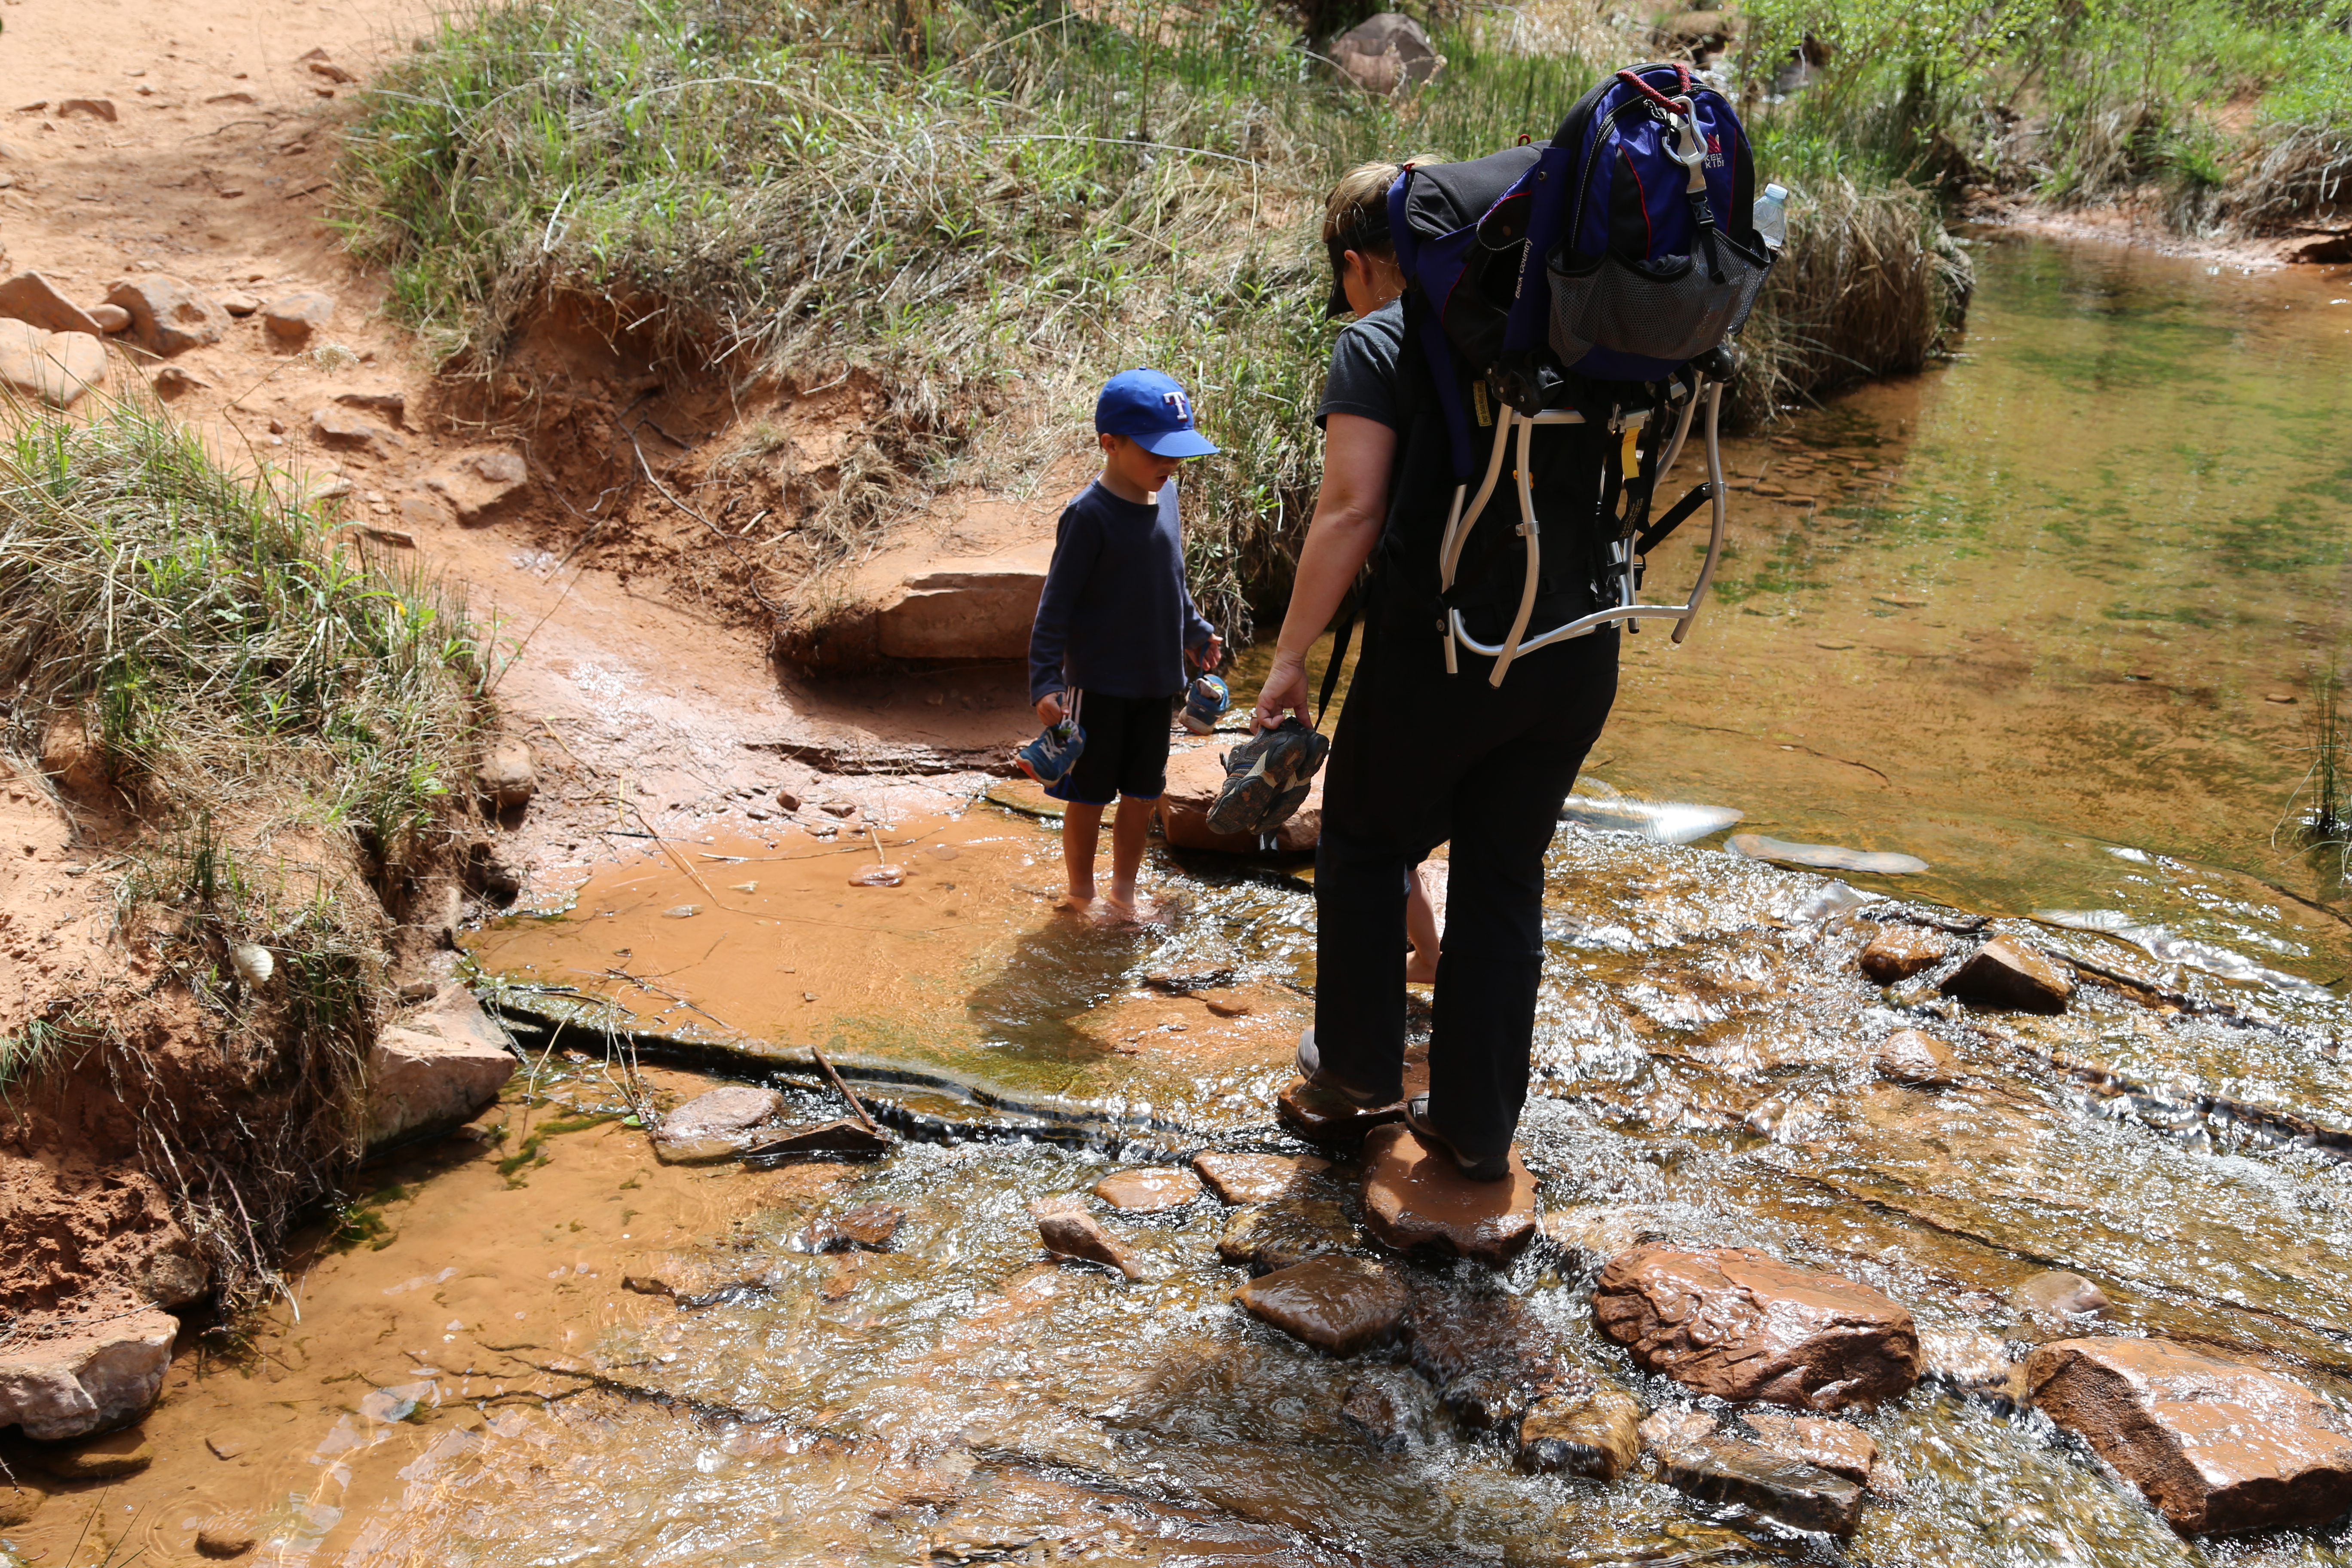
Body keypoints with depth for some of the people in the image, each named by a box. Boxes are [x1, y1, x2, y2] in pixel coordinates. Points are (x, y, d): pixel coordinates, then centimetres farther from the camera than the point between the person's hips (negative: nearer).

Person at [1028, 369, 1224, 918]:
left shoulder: (1165, 495, 3)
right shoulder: (1089, 515, -18)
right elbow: (1056, 604, -16)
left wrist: (1195, 634, 25)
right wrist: (1045, 681, -20)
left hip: (1157, 682, 6)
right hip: (1098, 684, -6)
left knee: (1143, 792, 14)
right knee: (1089, 794, 8)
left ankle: (1124, 889, 30)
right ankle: (1081, 893, 24)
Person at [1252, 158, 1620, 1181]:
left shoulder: (1378, 343, -3)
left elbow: (1352, 511, -13)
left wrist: (1290, 656, -8)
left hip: (1444, 645, -5)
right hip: (1579, 648, 6)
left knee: (1366, 842, 19)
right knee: (1505, 878, 15)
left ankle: (1359, 1059, 32)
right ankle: (1477, 1124, 21)